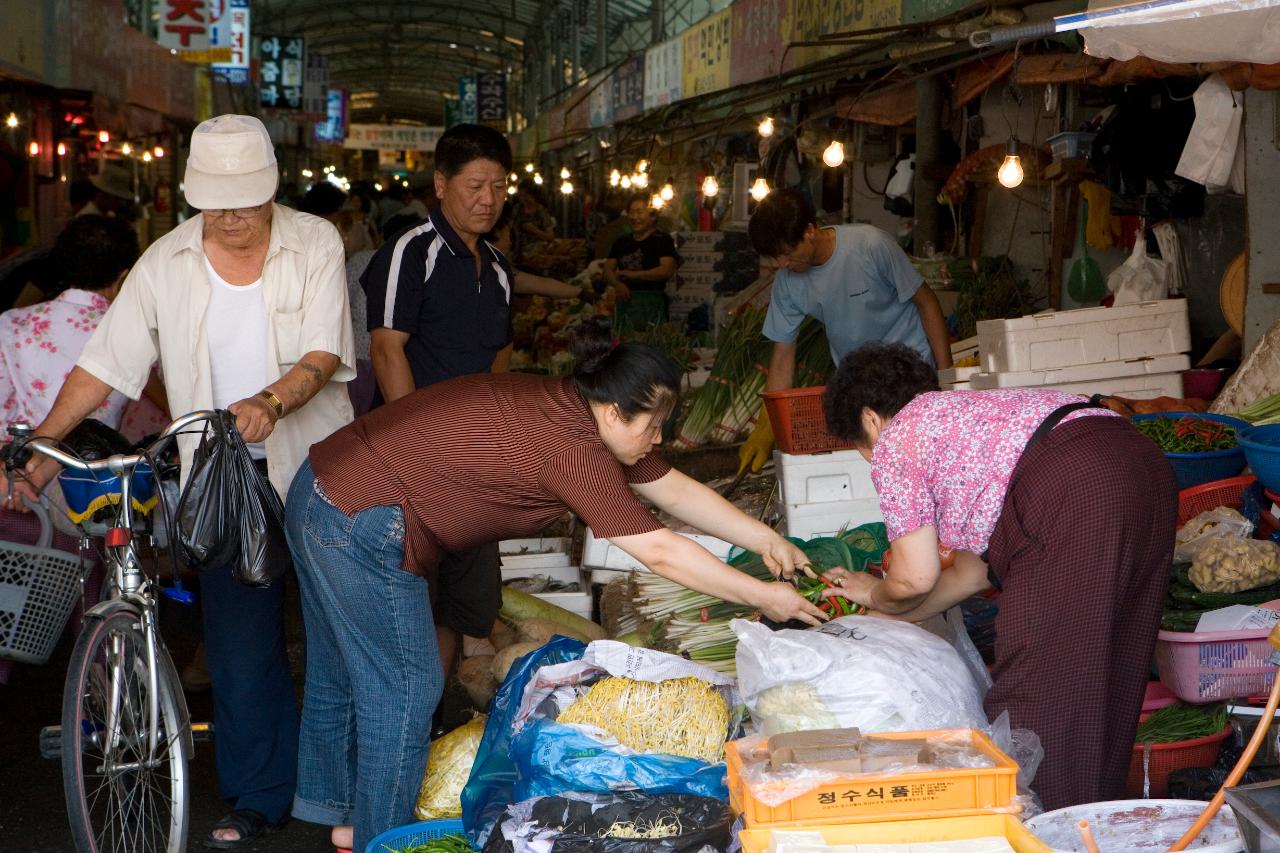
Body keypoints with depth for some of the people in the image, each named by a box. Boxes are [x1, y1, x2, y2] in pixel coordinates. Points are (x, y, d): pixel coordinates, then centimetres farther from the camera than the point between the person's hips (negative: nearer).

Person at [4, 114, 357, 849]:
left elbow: (324, 355, -13)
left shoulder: (315, 244, -5)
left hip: (315, 458, -1)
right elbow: (104, 363, 2)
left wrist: (270, 402, -32)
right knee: (242, 635, 1)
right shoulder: (167, 263, 0)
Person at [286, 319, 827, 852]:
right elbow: (660, 552, -20)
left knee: (342, 674, 23)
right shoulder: (572, 446, -23)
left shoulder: (571, 408, 6)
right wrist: (761, 597, -12)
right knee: (406, 691, 1)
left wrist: (766, 540, 11)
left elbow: (676, 490, 12)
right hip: (366, 532, -10)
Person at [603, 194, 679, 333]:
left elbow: (667, 270, -12)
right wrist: (617, 284, -7)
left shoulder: (662, 239, 0)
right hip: (624, 300, 5)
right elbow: (608, 270, 15)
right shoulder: (621, 242, 19)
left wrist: (633, 274, -12)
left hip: (651, 302, -5)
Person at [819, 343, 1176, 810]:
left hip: (1074, 491, -9)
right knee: (1101, 680, 18)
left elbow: (915, 577, 8)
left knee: (1033, 690, 0)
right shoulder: (962, 410, 34)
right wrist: (894, 613, 43)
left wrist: (875, 596, 29)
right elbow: (975, 571, 34)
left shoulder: (894, 442, 10)